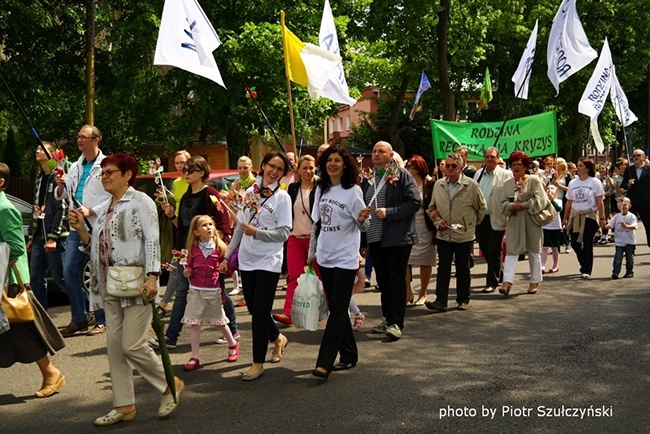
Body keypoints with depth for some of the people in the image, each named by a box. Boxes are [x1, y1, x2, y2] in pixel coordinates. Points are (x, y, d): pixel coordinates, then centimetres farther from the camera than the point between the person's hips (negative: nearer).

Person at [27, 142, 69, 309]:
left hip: (55, 237, -8)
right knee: (36, 277, 7)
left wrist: (53, 237, -19)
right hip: (39, 237, 8)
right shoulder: (39, 179, 19)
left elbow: (62, 209, -15)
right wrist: (31, 237, 17)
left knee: (60, 277, -6)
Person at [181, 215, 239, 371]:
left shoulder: (219, 247, -4)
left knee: (219, 321, 11)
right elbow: (190, 265, 12)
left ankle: (233, 344, 37)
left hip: (213, 290, -1)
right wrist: (187, 271, -6)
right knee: (194, 324, 1)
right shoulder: (193, 249, 0)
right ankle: (194, 358, 9)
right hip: (196, 290, 1)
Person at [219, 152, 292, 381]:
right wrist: (227, 256, 13)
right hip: (247, 260, 5)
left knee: (260, 312, -4)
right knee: (254, 309, 13)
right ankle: (277, 338, 39)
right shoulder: (249, 192, 8)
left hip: (268, 261, -5)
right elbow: (239, 228, 13)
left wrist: (256, 232, -21)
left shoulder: (282, 197, -5)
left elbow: (284, 233, -10)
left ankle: (258, 363, 7)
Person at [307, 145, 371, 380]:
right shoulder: (321, 189, 8)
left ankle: (324, 363, -9)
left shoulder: (353, 191, -9)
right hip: (325, 257, 6)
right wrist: (312, 252, 17)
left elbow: (364, 226, -7)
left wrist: (362, 218, -30)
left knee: (337, 310, -7)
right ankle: (349, 355, 24)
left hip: (345, 259, -6)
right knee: (336, 309, 12)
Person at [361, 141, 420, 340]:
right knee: (383, 281, 12)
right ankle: (388, 319, 22)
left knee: (397, 281, -3)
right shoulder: (368, 179, 13)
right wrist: (362, 242, 13)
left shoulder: (402, 176, -4)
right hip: (375, 239, 6)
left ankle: (396, 323, 0)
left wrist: (389, 212, -19)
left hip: (397, 238, -6)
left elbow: (415, 202, -12)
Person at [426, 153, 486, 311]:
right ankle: (441, 300, 2)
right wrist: (438, 221, -2)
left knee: (463, 269, 8)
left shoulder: (471, 185, -5)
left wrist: (471, 224, 8)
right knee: (443, 268, 1)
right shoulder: (438, 185, 4)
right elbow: (432, 208, 14)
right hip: (443, 234, 2)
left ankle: (463, 300, 20)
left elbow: (482, 207, 6)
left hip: (464, 235, -2)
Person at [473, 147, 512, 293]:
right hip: (480, 219, 6)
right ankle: (498, 274, 34)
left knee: (494, 252, 0)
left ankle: (492, 282, 9)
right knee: (485, 250, 14)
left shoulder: (506, 175, -5)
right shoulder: (478, 174, 11)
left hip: (496, 220, -5)